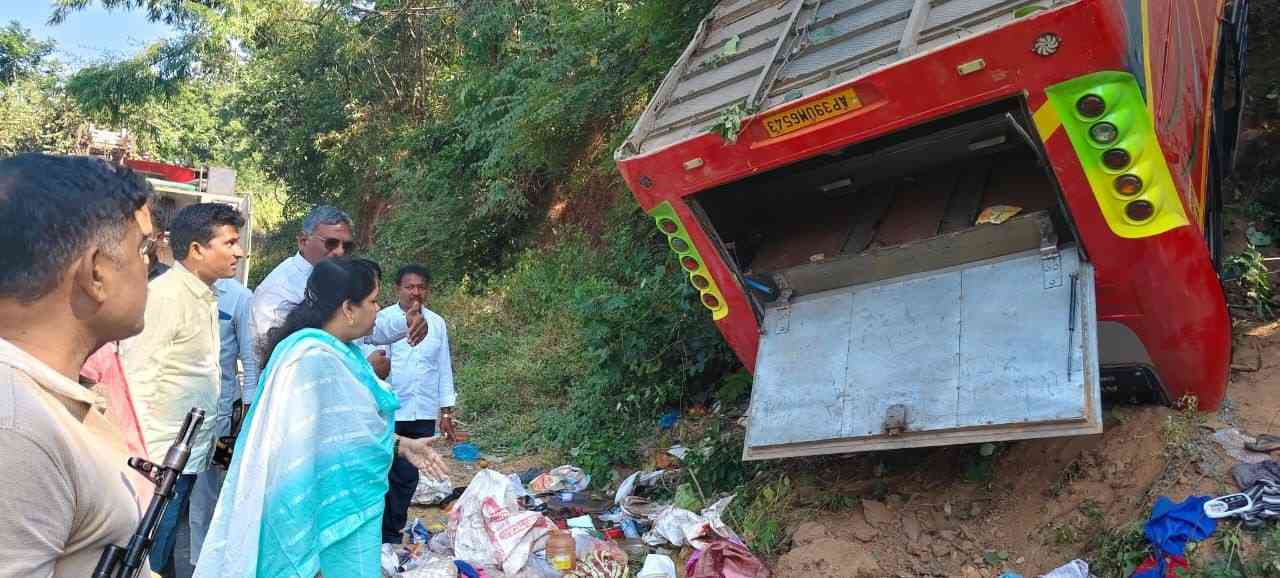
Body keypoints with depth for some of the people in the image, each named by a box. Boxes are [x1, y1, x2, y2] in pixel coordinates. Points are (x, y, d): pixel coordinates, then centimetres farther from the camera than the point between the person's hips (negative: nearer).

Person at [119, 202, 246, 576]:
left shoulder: (205, 296, 9)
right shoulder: (164, 295, -17)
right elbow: (136, 380, -20)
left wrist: (211, 436, 14)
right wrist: (144, 460, -19)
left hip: (190, 454, 8)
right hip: (160, 460, -8)